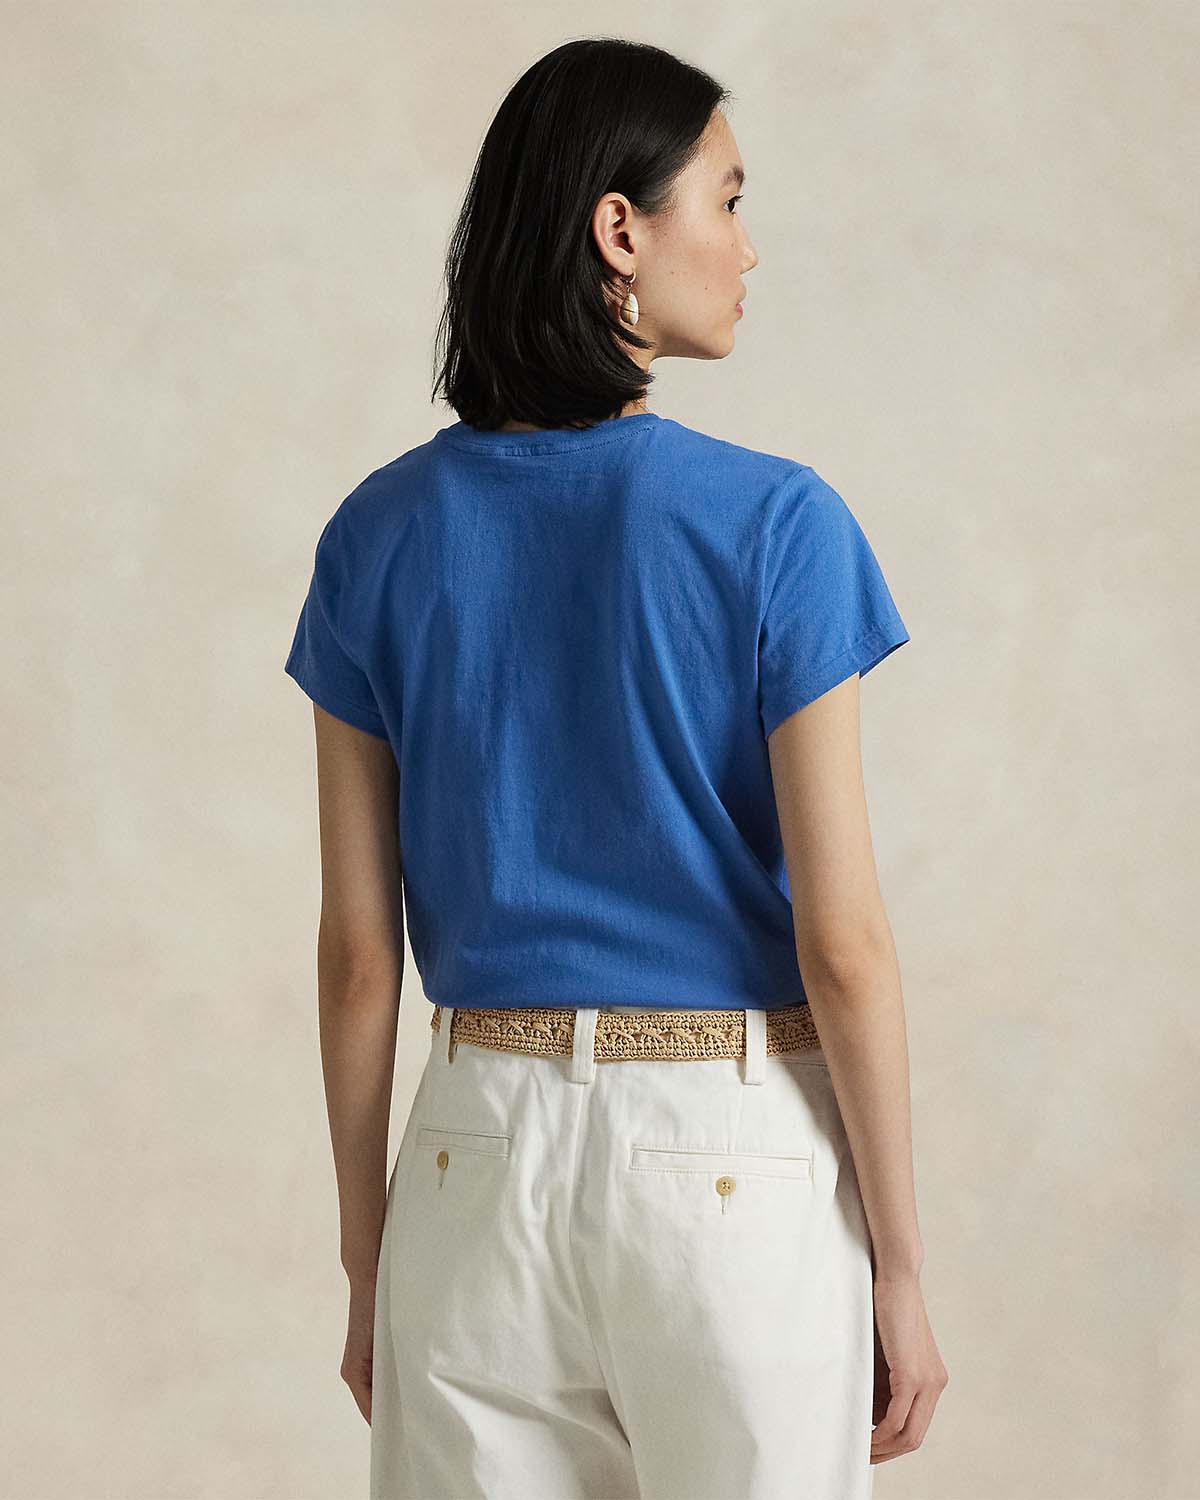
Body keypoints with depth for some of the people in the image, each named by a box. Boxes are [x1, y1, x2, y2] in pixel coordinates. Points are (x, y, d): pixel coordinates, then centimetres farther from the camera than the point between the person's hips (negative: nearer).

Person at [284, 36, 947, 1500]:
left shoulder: (381, 536, 0)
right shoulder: (775, 525, -11)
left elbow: (358, 951, 2)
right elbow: (841, 942, -11)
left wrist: (367, 1266, 11)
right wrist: (900, 1269, -1)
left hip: (481, 1159, 3)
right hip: (738, 1161, -3)